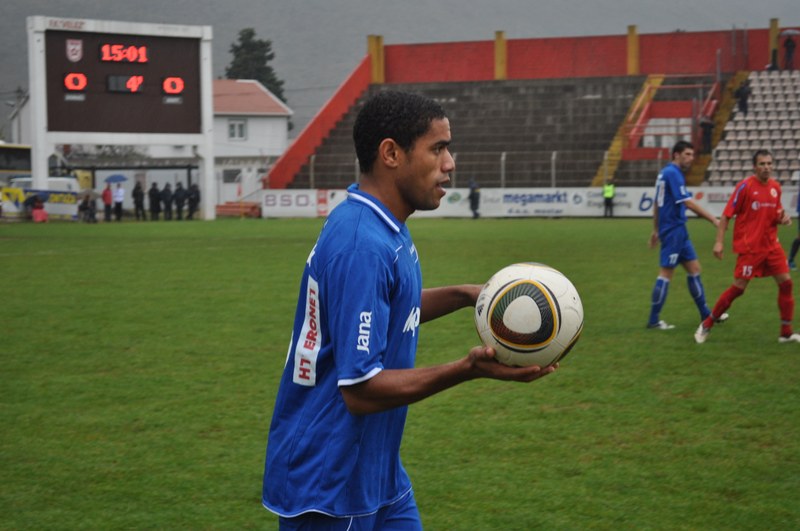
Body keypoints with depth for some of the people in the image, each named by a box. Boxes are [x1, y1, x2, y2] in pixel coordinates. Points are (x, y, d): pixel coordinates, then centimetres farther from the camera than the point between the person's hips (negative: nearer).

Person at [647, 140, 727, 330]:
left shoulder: (666, 173, 14)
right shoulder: (672, 173, -16)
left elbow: (657, 204, 20)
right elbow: (688, 203, -21)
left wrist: (656, 230, 25)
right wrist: (713, 220, -19)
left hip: (678, 230, 10)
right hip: (673, 230, -10)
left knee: (694, 268, 13)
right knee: (666, 273, -6)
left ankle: (705, 313, 19)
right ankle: (654, 320, -1)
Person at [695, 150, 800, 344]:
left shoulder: (775, 187, 7)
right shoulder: (745, 186, -11)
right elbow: (727, 215, -9)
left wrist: (783, 217, -2)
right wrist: (719, 242, -15)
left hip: (771, 245, 6)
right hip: (749, 246, -6)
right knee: (739, 287, -6)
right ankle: (707, 324, 9)